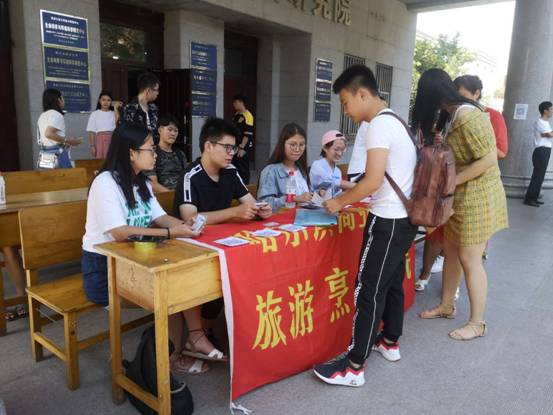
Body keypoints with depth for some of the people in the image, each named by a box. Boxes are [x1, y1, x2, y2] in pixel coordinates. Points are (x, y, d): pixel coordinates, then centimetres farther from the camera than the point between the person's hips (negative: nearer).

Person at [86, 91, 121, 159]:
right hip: (100, 140, -1)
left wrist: (115, 108, -5)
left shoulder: (113, 113, 11)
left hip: (112, 140, 1)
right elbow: (91, 132, 5)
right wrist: (92, 146, -4)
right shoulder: (94, 114, 8)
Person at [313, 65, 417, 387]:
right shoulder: (395, 120, 13)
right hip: (405, 216, 10)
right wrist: (352, 192, 15)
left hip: (388, 220, -10)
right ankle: (390, 342, 36)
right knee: (392, 282, 20)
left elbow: (374, 181, -22)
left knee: (369, 291, -4)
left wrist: (340, 202, -8)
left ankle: (354, 367, 6)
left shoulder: (379, 125, -17)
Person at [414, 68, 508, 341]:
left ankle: (477, 324, 16)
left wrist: (449, 182, -21)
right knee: (451, 251, 16)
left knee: (469, 260, 0)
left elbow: (489, 159, -24)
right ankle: (446, 306, 32)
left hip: (477, 196, -9)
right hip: (460, 196, 9)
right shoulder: (451, 115, 7)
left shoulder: (468, 116, -23)